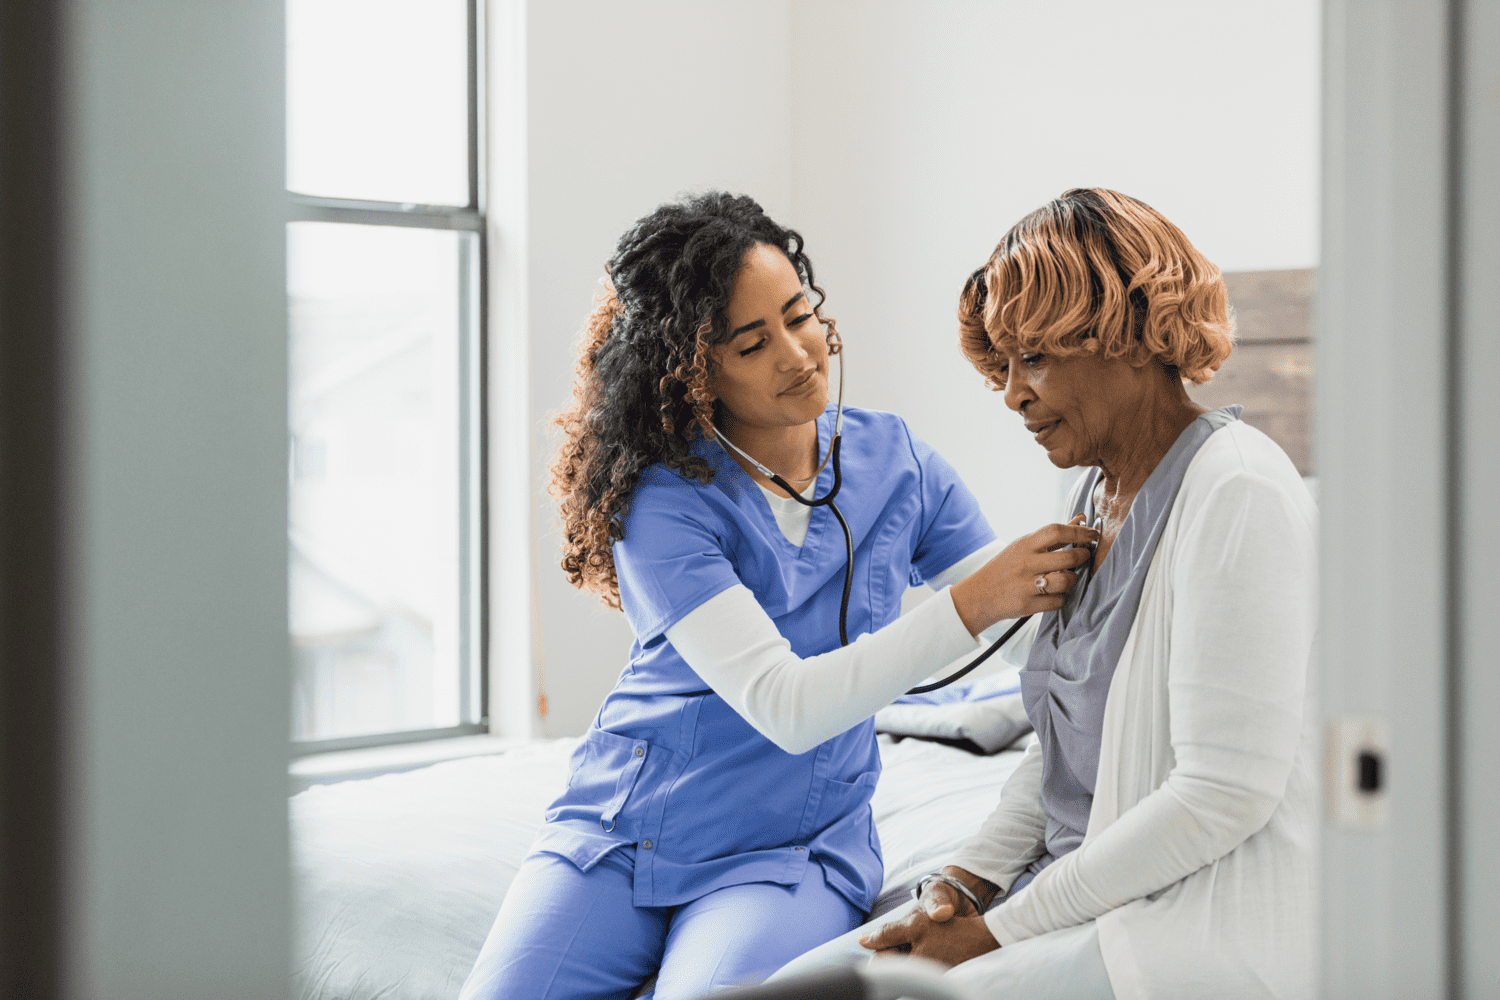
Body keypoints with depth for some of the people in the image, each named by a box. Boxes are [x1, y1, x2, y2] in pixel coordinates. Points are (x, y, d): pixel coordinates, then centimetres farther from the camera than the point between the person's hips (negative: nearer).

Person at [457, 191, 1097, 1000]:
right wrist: (968, 607, -29)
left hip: (793, 851, 1)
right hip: (617, 835, -1)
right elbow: (786, 706, -22)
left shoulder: (894, 460, 1)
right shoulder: (662, 501, -13)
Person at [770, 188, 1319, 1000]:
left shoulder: (1234, 492, -16)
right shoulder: (1097, 493, 13)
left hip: (1218, 924, -8)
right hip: (1091, 895, 9)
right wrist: (965, 882, 2)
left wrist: (1004, 931, -15)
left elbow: (1224, 794, -21)